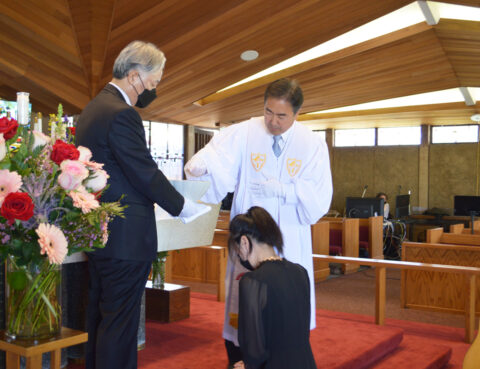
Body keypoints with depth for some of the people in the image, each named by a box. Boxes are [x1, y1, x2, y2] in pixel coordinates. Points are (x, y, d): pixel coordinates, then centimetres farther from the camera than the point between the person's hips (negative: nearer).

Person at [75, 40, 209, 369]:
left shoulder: (94, 108, 12)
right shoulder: (122, 115, -19)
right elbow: (146, 174, -18)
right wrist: (182, 207, -7)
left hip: (98, 233, 11)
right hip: (125, 238, -11)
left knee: (100, 317, 19)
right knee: (120, 323, -1)